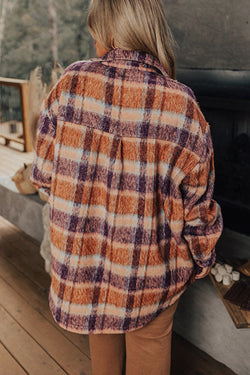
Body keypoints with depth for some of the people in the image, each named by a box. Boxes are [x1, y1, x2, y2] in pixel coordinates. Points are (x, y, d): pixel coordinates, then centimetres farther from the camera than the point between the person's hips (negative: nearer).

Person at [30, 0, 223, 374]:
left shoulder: (71, 84, -15)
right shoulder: (181, 106, -18)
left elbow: (43, 174, -7)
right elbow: (197, 207, -11)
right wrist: (202, 260, 8)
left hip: (83, 254, 2)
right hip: (152, 268, -1)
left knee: (102, 322, 31)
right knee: (150, 340, 25)